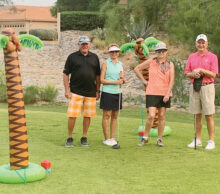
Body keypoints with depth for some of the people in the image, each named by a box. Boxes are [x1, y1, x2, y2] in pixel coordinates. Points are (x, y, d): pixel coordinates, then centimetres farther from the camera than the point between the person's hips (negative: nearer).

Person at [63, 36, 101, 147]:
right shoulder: (72, 57, 2)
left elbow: (97, 75, 14)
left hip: (91, 92, 3)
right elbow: (66, 74, 2)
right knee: (72, 115, -6)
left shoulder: (94, 57, 10)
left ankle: (84, 138, 19)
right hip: (75, 92, -3)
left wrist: (98, 91, 9)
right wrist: (67, 90, -5)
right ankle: (69, 138, 7)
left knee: (88, 116, 6)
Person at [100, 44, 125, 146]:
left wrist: (122, 78, -6)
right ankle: (106, 139, 5)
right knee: (106, 116, -1)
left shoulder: (121, 64, 13)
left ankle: (112, 138, 14)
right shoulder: (105, 63, -2)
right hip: (107, 92, -5)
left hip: (118, 92, 5)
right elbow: (102, 80, -7)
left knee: (115, 116, 7)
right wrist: (115, 82, -14)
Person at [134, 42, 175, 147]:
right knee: (151, 116, -10)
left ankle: (159, 139, 16)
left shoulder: (170, 64, 5)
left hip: (165, 94, 2)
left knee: (162, 116, 6)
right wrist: (144, 81, 5)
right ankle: (145, 137, 6)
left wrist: (167, 94, -10)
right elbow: (137, 69, 10)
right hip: (152, 92, -2)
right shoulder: (151, 62, 3)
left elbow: (172, 80, -1)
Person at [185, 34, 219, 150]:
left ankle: (211, 141, 1)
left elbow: (213, 74, -6)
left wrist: (201, 70, -17)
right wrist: (193, 74, -10)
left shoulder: (212, 57, 0)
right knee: (197, 115, 8)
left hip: (207, 87, -4)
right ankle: (198, 140, 15)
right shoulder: (191, 57, 13)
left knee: (209, 115, -4)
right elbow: (187, 73, 11)